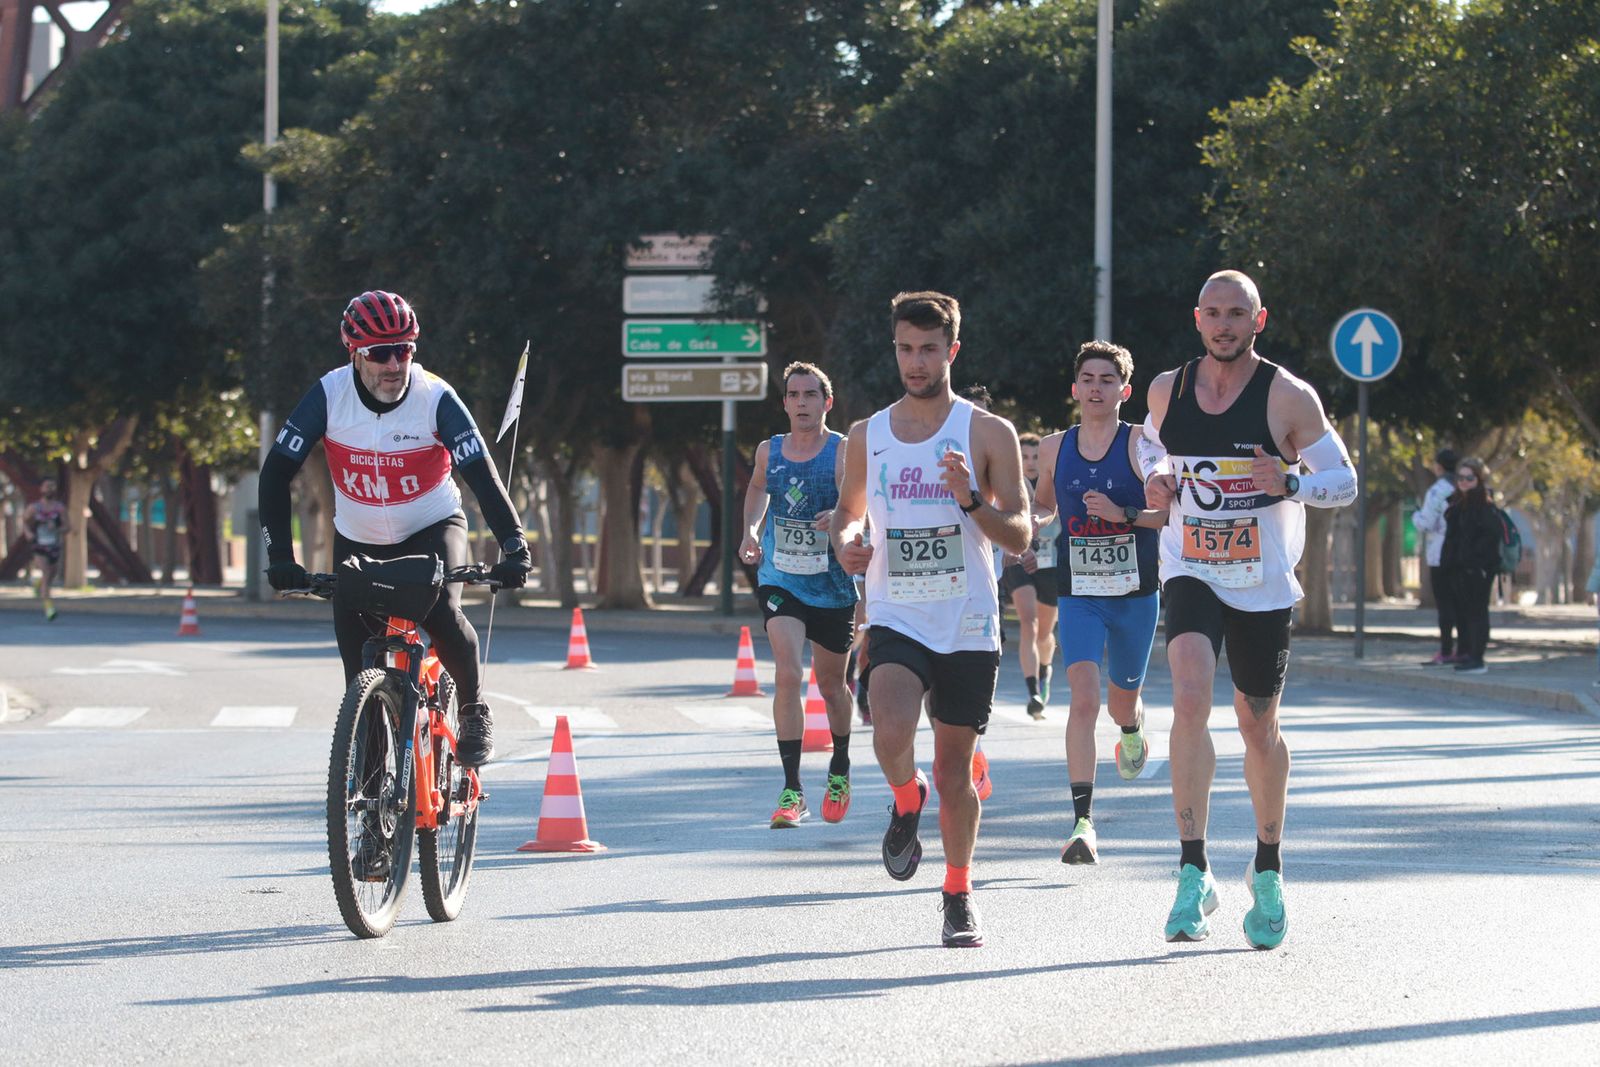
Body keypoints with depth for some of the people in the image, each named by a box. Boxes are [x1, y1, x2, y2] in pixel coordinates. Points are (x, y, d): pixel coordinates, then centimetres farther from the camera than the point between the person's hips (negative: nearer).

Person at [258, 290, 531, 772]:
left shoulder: (435, 398, -22)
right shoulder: (329, 396, -20)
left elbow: (482, 474, -27)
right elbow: (276, 471, -19)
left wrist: (514, 547, -38)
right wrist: (280, 556, -27)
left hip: (432, 528, -2)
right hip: (359, 540, 2)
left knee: (440, 613, -27)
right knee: (357, 653, -6)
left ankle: (474, 709, -2)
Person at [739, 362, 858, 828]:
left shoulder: (845, 453, -10)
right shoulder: (769, 451, 2)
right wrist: (751, 529, 10)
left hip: (833, 588, -1)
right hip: (780, 581, 1)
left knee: (830, 683, 15)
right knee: (788, 675, -17)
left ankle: (840, 769, 42)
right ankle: (792, 790, -17)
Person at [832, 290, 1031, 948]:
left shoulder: (988, 434, -1)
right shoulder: (867, 437, 8)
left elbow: (1020, 537, -3)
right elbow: (848, 510, 23)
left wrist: (970, 499, -21)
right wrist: (845, 542, 0)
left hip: (968, 629, -1)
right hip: (896, 620, 1)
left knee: (954, 775, 5)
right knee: (891, 736, -25)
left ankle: (958, 895, 24)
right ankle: (906, 802, 9)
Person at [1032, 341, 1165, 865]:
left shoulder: (1141, 444, -5)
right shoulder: (1055, 448, 4)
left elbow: (1175, 512, -7)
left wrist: (1123, 514, -21)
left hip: (1136, 593, -1)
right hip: (1079, 595, 1)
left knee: (1122, 701, 16)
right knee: (1083, 699, -18)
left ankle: (1133, 733, 57)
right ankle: (1083, 823, -21)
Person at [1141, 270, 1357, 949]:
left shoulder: (1289, 397, -8)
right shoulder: (1167, 390, 1)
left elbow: (1343, 481, -4)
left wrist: (1288, 483, -23)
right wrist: (1156, 477, 1)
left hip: (1263, 584, -1)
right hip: (1189, 571, 1)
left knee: (1259, 726, 11)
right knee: (1190, 698, -23)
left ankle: (1267, 872, 33)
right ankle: (1193, 873, -23)